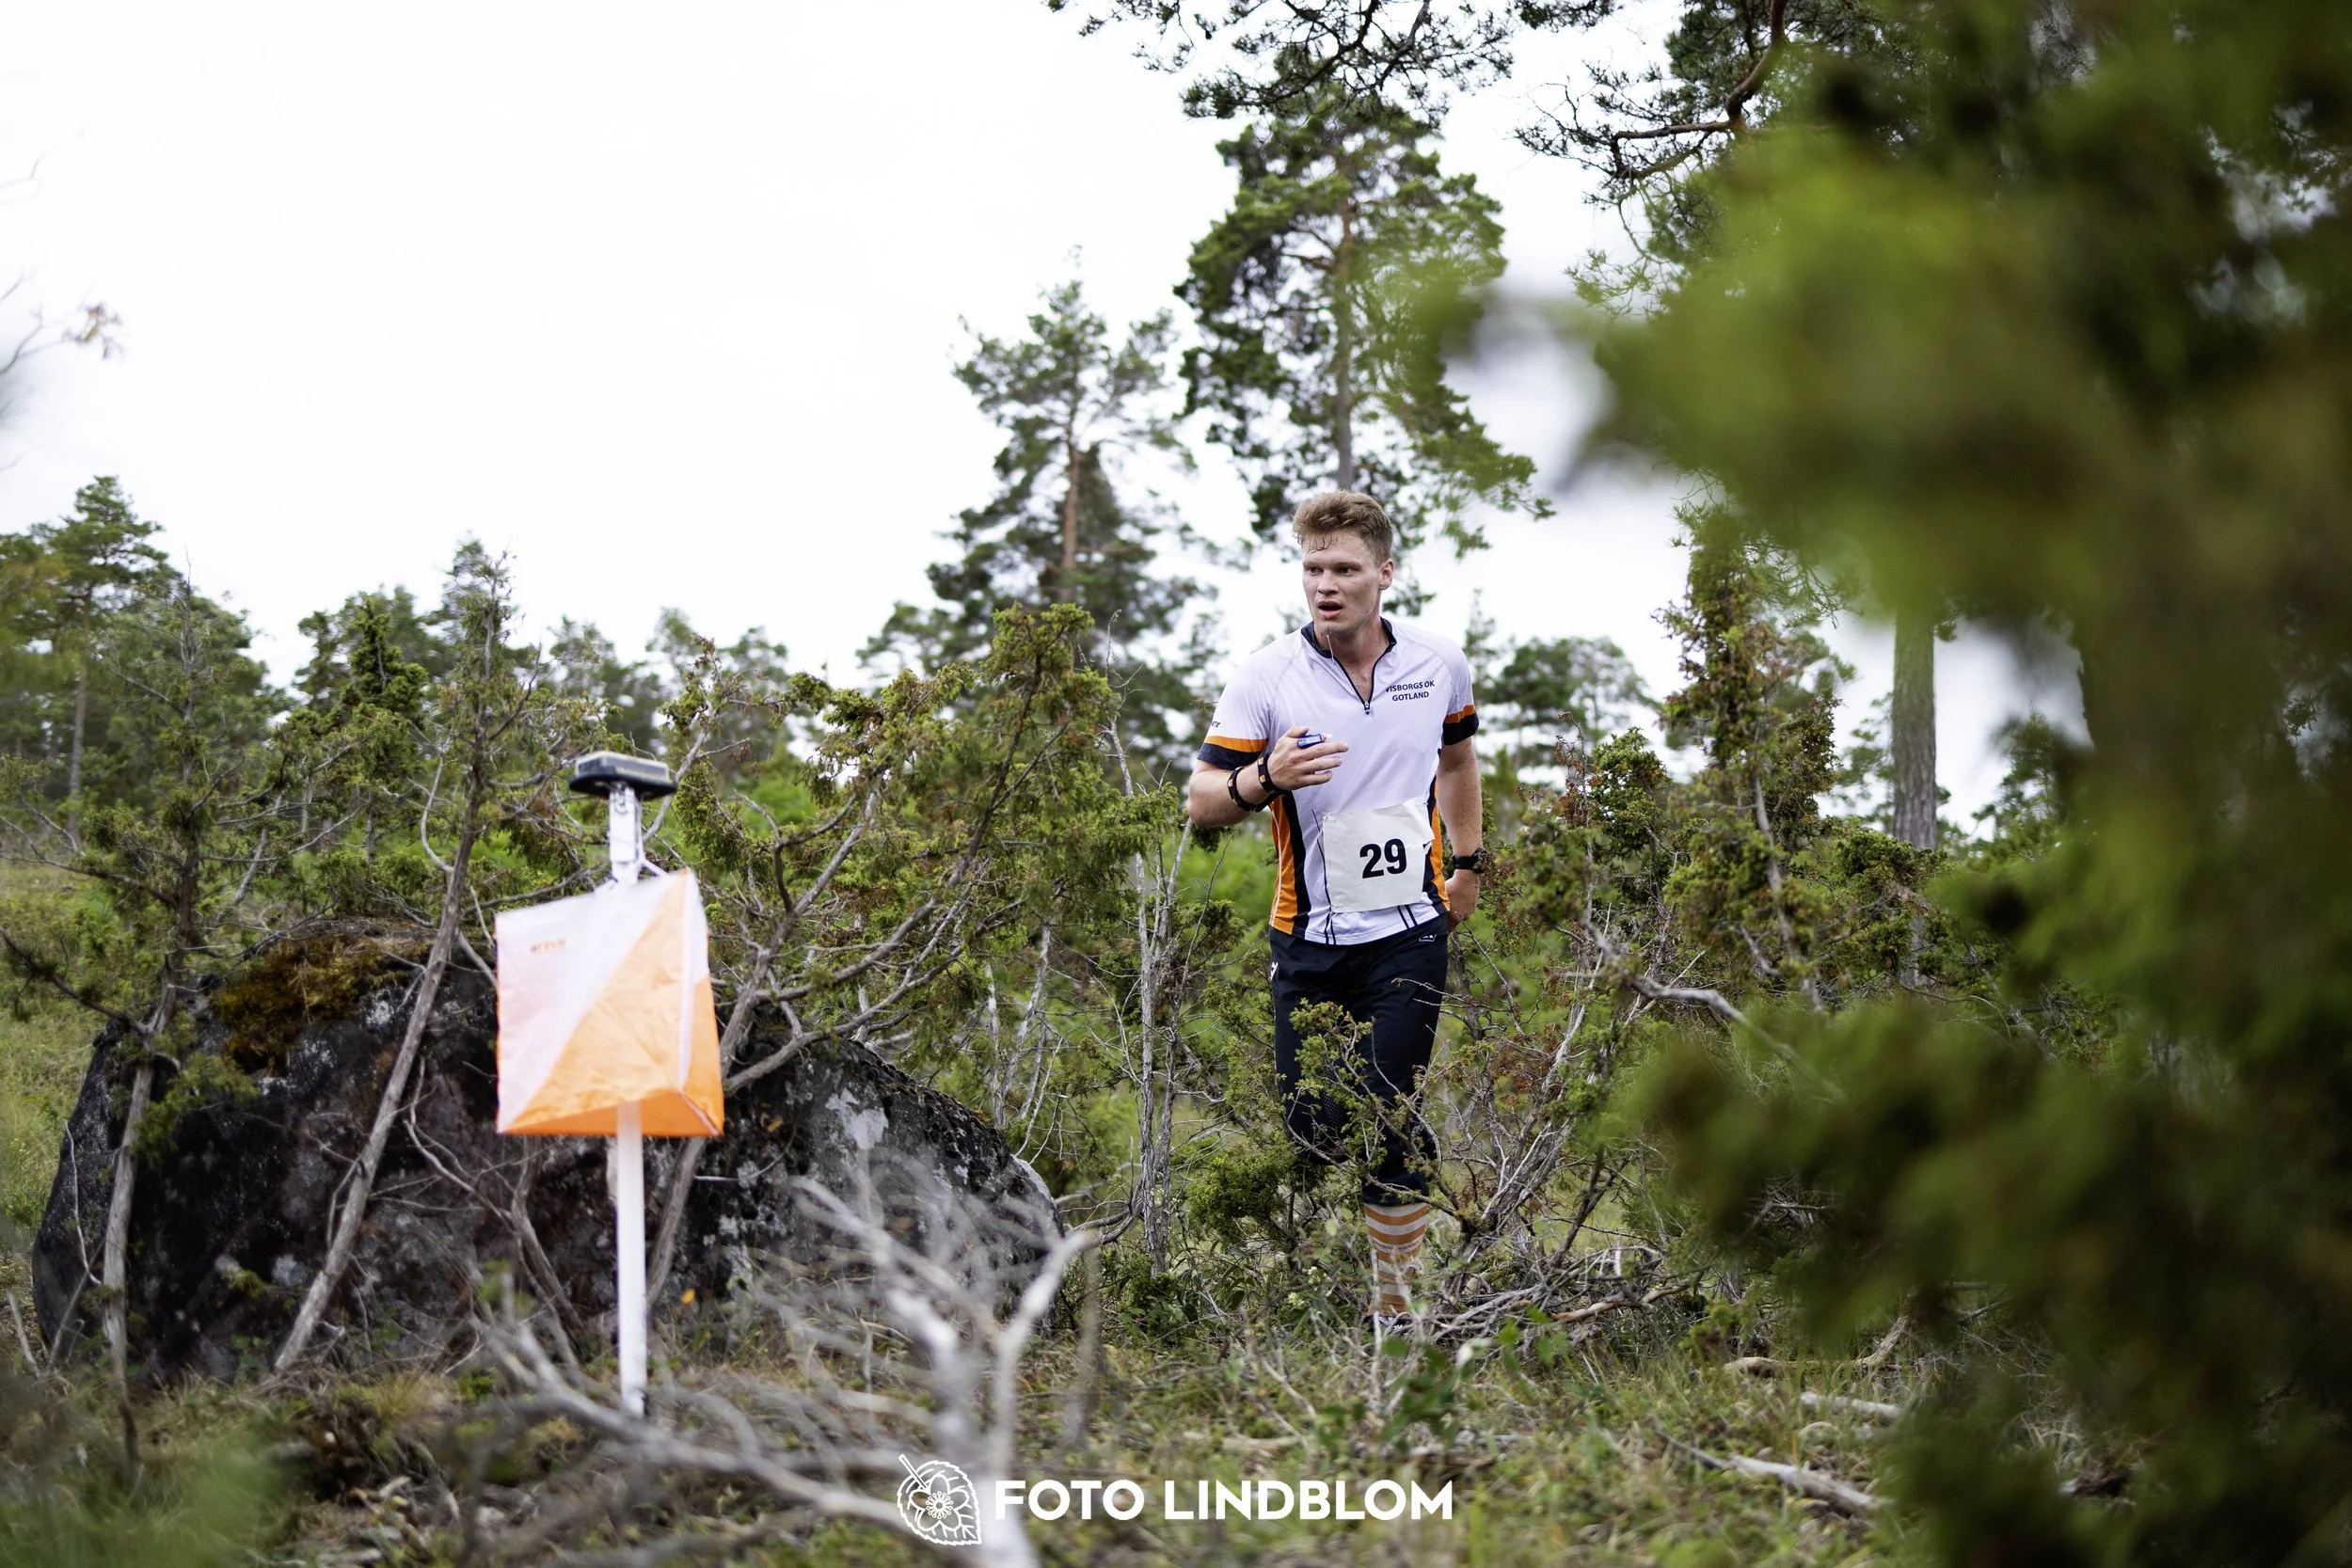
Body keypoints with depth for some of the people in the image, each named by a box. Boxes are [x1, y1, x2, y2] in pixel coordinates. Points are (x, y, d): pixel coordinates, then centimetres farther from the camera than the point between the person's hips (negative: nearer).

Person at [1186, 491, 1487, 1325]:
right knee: (1310, 1122, 1)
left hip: (1411, 929, 0)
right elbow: (1201, 801, -7)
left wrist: (1467, 862, 21)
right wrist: (1262, 779, -27)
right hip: (1308, 936, 0)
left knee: (1388, 1125, -9)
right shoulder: (1265, 677, -8)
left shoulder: (1439, 664, -1)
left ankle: (1397, 1311, 4)